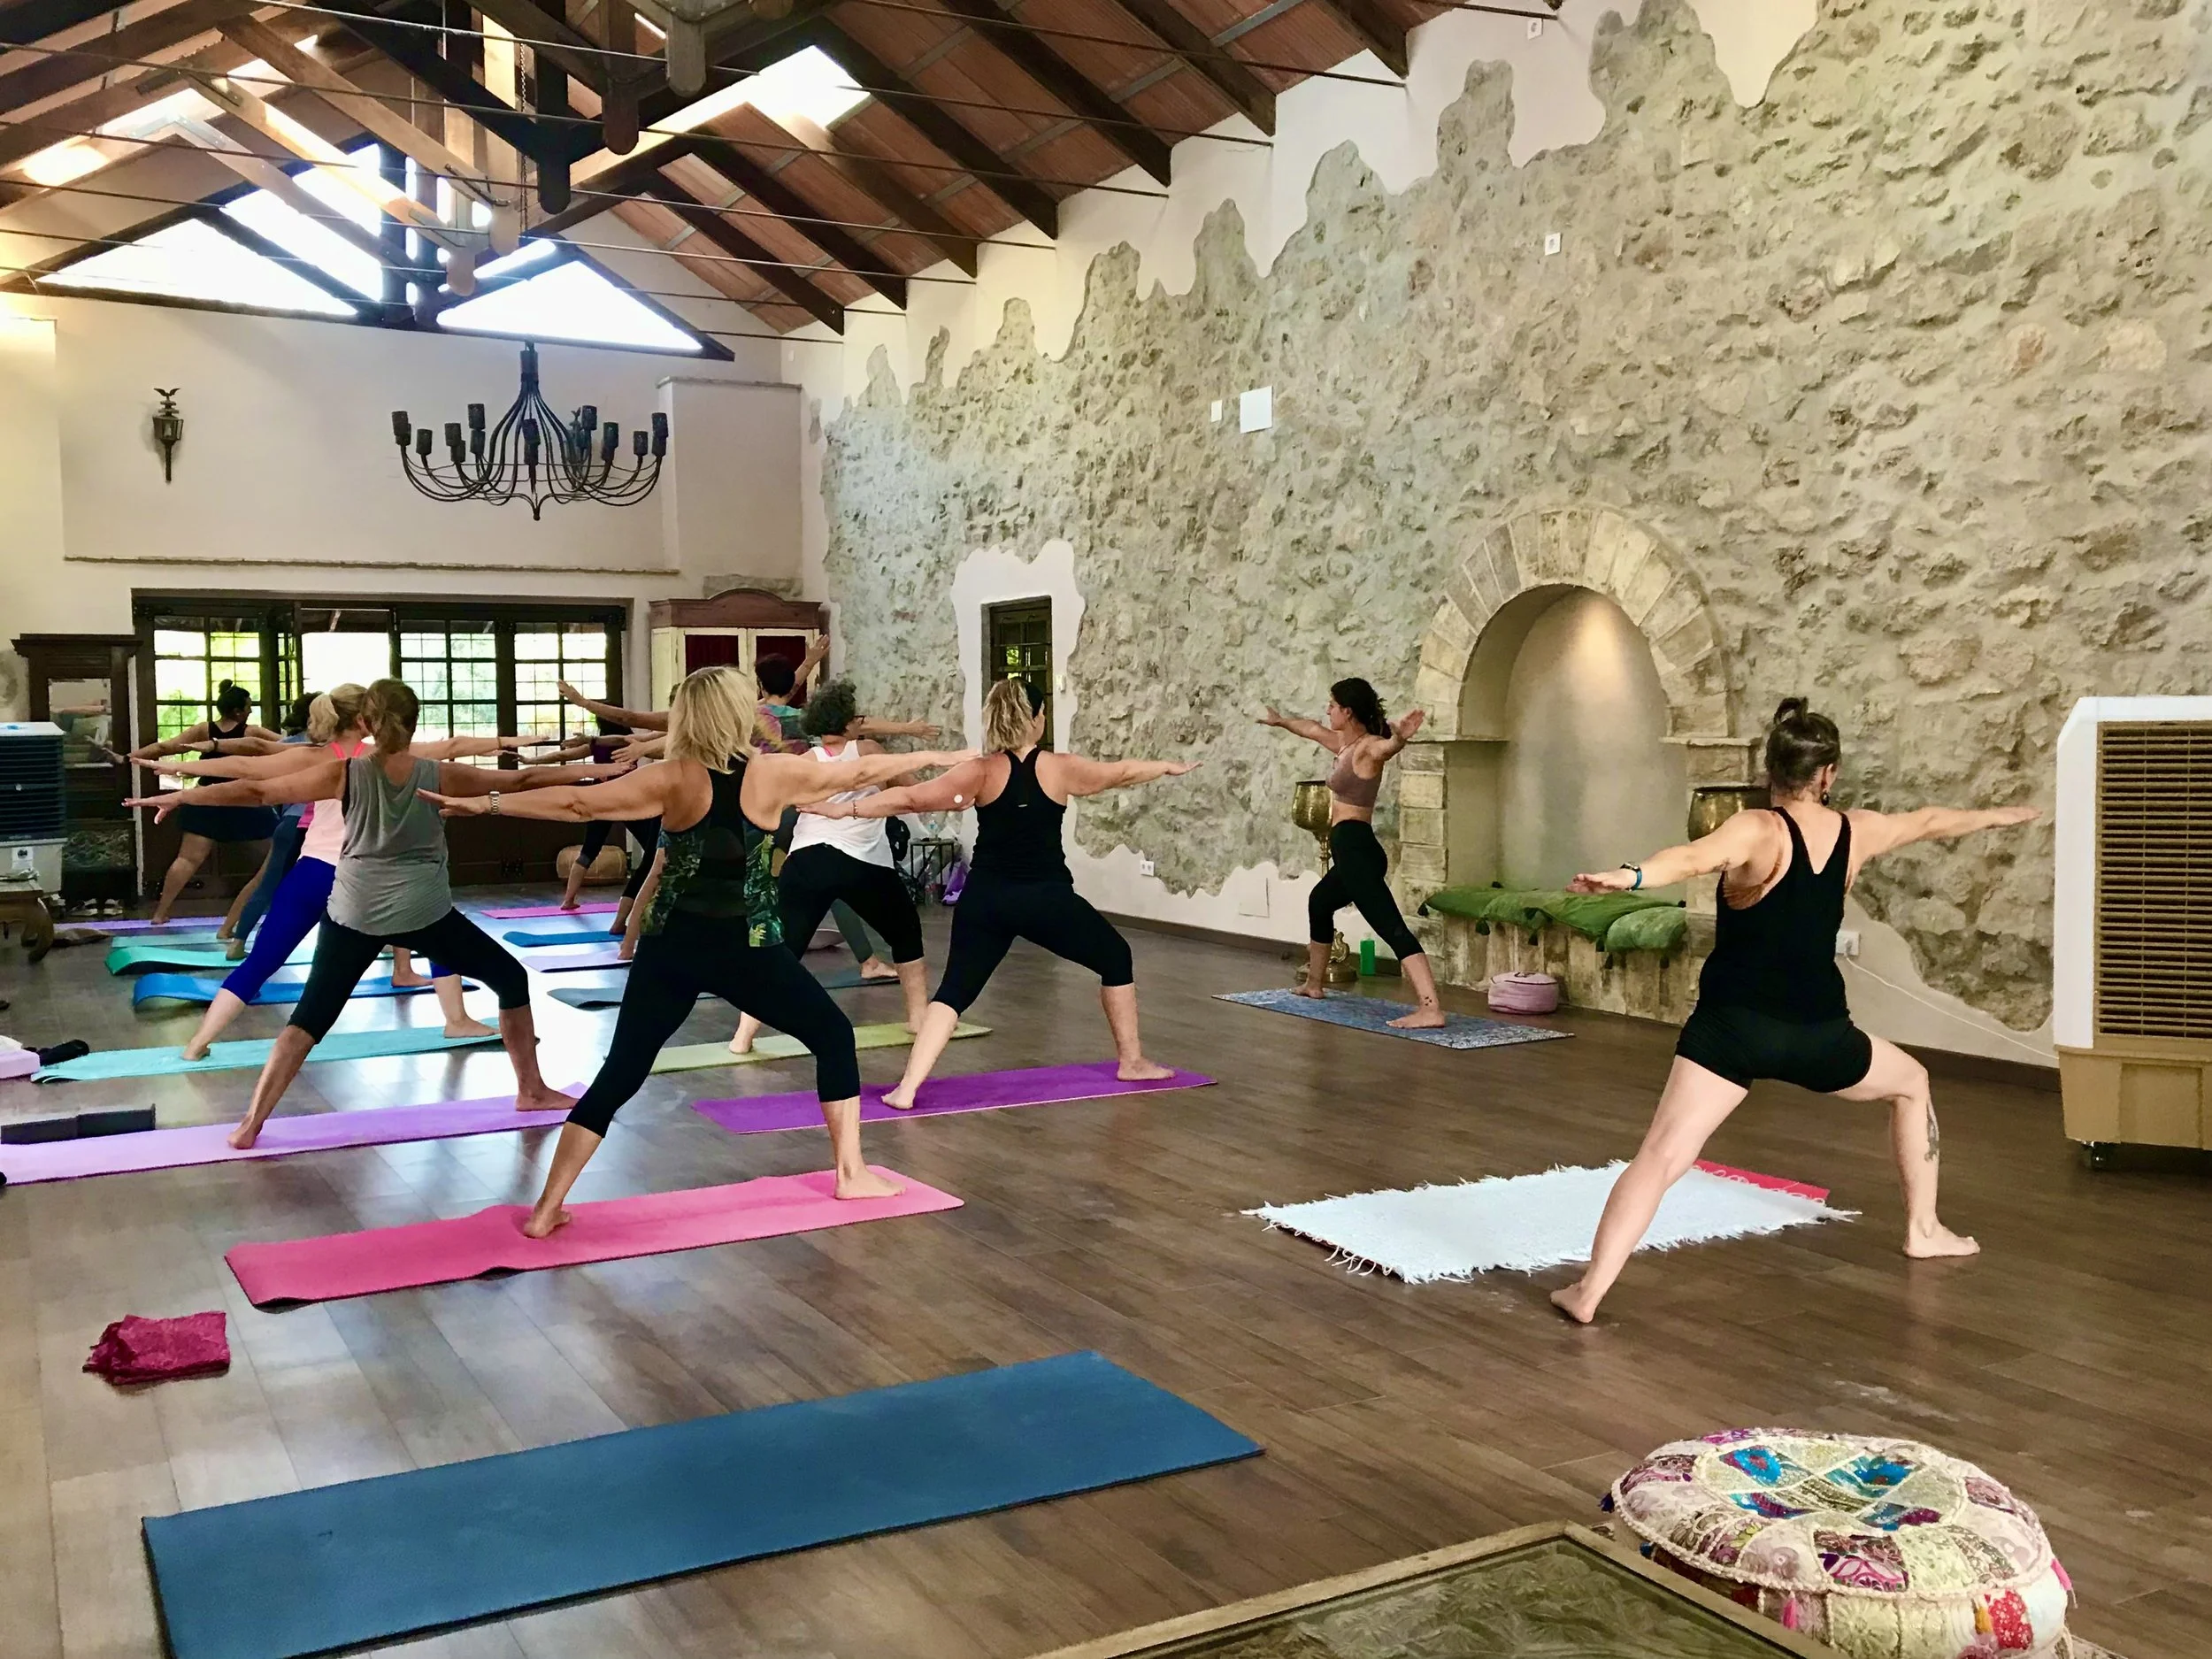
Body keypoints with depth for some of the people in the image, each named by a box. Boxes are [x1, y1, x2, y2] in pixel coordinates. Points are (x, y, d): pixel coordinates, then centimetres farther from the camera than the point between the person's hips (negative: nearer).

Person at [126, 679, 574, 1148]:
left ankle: (251, 1125, 3)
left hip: (353, 913, 2)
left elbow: (258, 792, 0)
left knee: (311, 1015, 10)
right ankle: (532, 1091, 16)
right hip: (422, 911, -1)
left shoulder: (345, 773, -1)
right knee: (511, 978, 14)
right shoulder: (438, 774, -2)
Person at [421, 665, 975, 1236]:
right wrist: (934, 757, 21)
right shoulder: (774, 774, -5)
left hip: (672, 949, 1)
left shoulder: (672, 779, -6)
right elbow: (860, 771, 7)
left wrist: (487, 803, -8)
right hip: (748, 951, -1)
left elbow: (577, 803, -12)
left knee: (618, 1076, 9)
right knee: (835, 1038, 19)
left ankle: (547, 1209, 6)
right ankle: (851, 1173, 18)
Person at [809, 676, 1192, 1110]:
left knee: (954, 989, 5)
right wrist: (1168, 767, 32)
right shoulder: (1060, 768, -2)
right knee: (1116, 959, 20)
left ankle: (907, 1088, -10)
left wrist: (845, 808, -3)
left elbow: (910, 798, -9)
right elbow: (1121, 772, 14)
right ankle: (1133, 1062, 27)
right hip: (1046, 899, -1)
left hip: (985, 899, 1)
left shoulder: (981, 772, -3)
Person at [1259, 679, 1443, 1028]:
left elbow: (1388, 747, -38)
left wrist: (1399, 737, -62)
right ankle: (1315, 984, 50)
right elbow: (1313, 729, 35)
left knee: (1391, 928, -21)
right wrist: (1281, 721, 52)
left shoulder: (1368, 748, -13)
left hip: (1356, 850, -11)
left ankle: (1430, 1009, -34)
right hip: (1350, 851, 11)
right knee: (1319, 903, 33)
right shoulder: (1345, 744, 14)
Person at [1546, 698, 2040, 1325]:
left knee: (1661, 1157, -11)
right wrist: (1998, 815, 45)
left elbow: (1696, 857, -33)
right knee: (1912, 1083, 33)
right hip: (1818, 1031, 4)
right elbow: (1932, 822, 26)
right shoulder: (1858, 831, 5)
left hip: (1734, 1025, -4)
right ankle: (1924, 1229, 41)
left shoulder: (1759, 832, -10)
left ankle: (1589, 1291, -22)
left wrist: (1631, 875, -51)